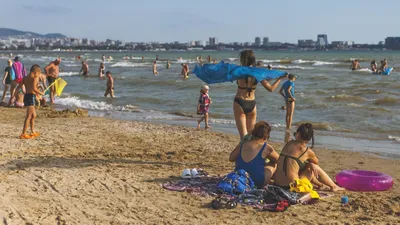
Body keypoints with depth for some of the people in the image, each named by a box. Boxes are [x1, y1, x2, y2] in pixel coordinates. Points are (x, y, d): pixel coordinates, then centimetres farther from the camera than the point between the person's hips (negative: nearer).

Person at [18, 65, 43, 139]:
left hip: (26, 96, 9)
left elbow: (19, 87, 10)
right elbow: (34, 88, -22)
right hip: (31, 96, -9)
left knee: (33, 115, 21)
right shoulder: (35, 78, -8)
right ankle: (23, 134, -9)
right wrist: (40, 93, -9)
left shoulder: (25, 78, 15)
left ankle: (33, 132, 29)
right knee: (29, 116, -7)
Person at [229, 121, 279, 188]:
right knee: (273, 164, 18)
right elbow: (278, 159, 8)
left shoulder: (242, 144, 0)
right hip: (258, 183, -5)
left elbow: (231, 158, 14)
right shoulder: (266, 148, -10)